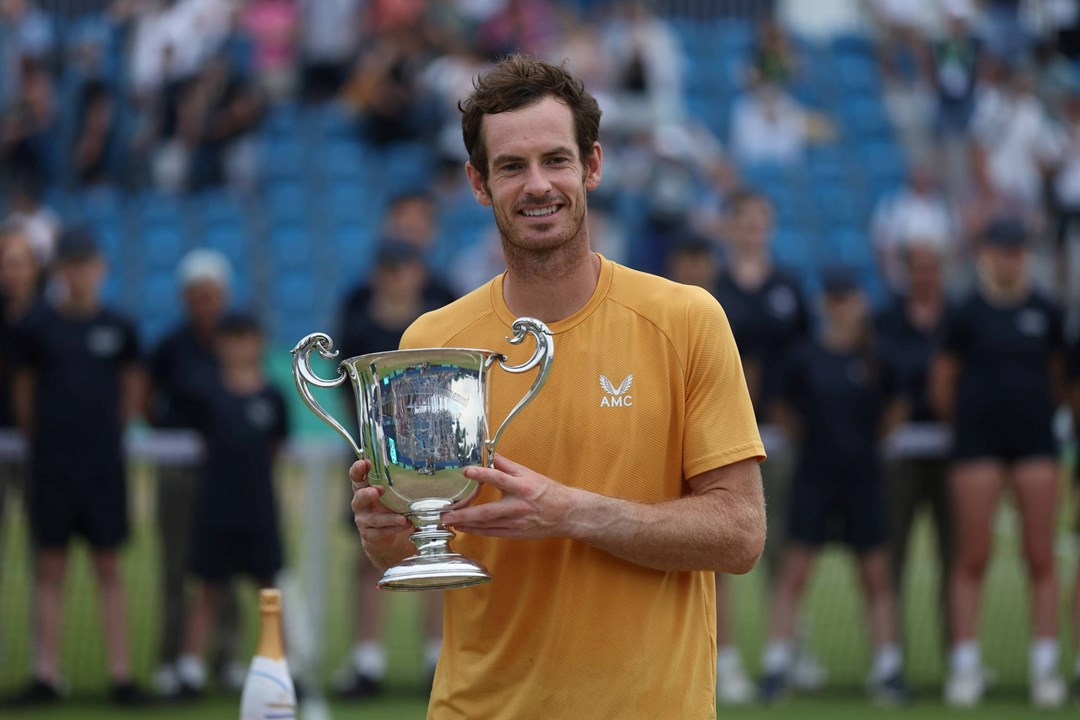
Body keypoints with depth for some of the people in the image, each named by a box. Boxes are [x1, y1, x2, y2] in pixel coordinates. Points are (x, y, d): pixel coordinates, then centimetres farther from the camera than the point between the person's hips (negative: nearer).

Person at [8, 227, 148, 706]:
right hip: (49, 463, 0)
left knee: (108, 566, 2)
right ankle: (47, 675, 5)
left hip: (103, 463, 0)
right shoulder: (38, 326, 1)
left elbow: (133, 392, 13)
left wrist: (110, 434, 9)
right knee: (50, 567, 3)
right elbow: (23, 393, 9)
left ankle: (120, 674, 3)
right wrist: (38, 438, 8)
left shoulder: (117, 329, 3)